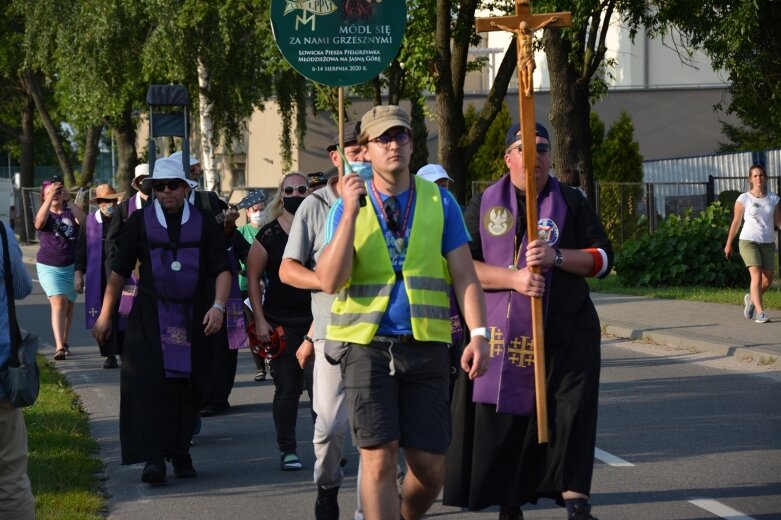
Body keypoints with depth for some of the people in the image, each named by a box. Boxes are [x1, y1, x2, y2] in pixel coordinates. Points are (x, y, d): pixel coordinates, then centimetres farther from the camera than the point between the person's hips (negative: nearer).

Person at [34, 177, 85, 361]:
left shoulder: (70, 213, 4)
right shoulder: (46, 215, 1)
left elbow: (83, 220, -17)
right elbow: (39, 222, -23)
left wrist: (69, 200, -22)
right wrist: (50, 198, -29)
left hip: (71, 266, 3)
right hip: (48, 268, -3)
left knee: (68, 304, 12)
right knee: (58, 302, -17)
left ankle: (63, 343, 29)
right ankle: (59, 347, -26)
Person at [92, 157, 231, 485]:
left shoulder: (203, 224, 4)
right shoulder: (140, 222, 4)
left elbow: (222, 270, 1)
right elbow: (119, 271, 6)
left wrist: (218, 306, -15)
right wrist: (105, 315, 4)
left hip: (193, 317, 1)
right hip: (150, 318, -1)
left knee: (188, 384, 4)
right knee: (150, 383, -12)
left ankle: (180, 452, 16)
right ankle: (154, 458, -15)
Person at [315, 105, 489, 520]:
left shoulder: (439, 202, 8)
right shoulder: (347, 207, 5)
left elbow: (464, 275, 7)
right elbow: (329, 282, -7)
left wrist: (478, 334, -6)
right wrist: (350, 212, -13)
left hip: (426, 345, 1)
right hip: (366, 344, -1)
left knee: (430, 466, 1)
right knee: (379, 456, -10)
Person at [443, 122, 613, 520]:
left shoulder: (571, 202, 8)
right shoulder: (484, 204, 7)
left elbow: (604, 258, 4)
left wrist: (558, 257, -13)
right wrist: (513, 278, -15)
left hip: (566, 331, 0)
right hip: (501, 332, 0)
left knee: (572, 411, -12)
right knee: (501, 421, 3)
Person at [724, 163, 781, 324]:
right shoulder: (744, 199, -3)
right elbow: (736, 222, 4)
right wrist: (728, 244, 7)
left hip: (768, 243, 4)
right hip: (748, 241, -4)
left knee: (767, 281, 5)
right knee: (756, 275, -19)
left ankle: (751, 299, 35)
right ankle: (760, 313, -21)